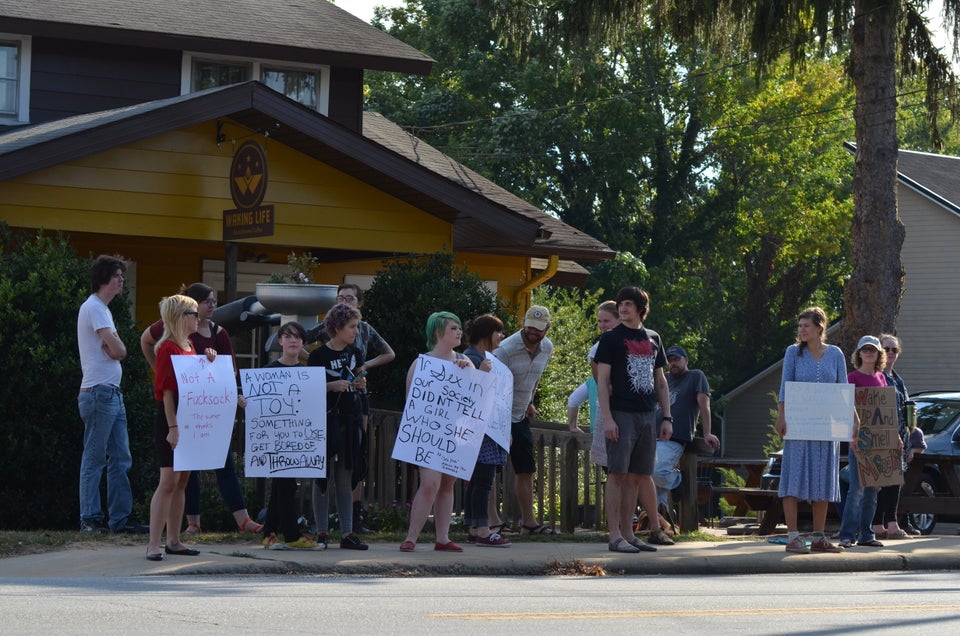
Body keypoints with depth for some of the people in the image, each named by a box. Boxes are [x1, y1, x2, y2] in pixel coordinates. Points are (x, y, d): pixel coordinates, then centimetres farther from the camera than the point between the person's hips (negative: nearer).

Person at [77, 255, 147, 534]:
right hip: (99, 393, -10)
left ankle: (121, 517, 10)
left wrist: (112, 347, -7)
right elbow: (118, 350, -19)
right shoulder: (95, 308, -12)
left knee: (120, 459, 9)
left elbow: (116, 350, 13)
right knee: (94, 459, -6)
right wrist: (116, 347, 2)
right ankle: (90, 519, -4)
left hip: (112, 394, 10)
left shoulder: (101, 308, 20)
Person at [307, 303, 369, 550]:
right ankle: (321, 532, 2)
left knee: (346, 478, 5)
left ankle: (347, 533, 5)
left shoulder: (355, 353, 12)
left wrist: (360, 384, 2)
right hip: (325, 419, -5)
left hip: (350, 420, 5)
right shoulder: (319, 355, -5)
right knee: (323, 476, -3)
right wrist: (331, 386, -18)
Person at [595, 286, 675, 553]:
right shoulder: (611, 338, 0)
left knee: (638, 476, 6)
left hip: (647, 415, 5)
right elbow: (602, 379, -5)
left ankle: (628, 534, 10)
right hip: (621, 414, -5)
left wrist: (667, 417, 12)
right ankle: (615, 536, -7)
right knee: (617, 474, -7)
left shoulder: (653, 339, 15)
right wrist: (607, 418, -14)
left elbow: (660, 380, 19)